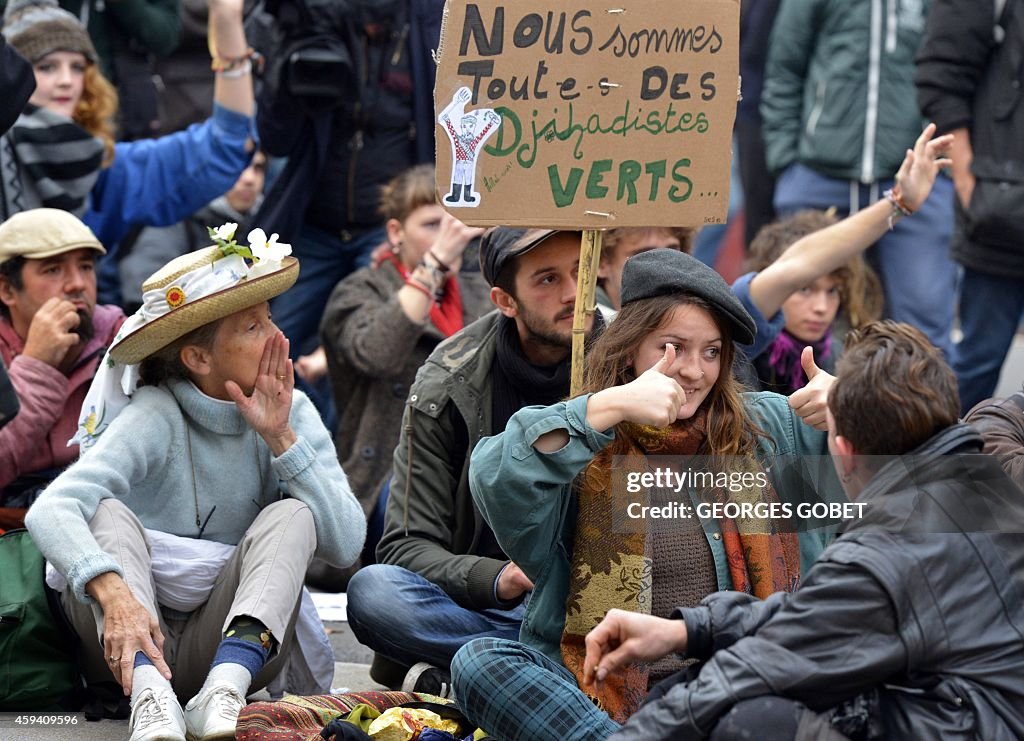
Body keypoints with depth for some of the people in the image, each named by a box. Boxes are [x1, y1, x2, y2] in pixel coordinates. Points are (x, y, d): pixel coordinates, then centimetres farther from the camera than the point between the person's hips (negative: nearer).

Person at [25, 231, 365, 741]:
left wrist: (280, 438, -19)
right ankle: (150, 696, -49)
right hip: (135, 645, -3)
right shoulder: (154, 417, -15)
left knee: (293, 515, -19)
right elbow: (50, 512, -32)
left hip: (234, 640, 3)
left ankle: (223, 692, -41)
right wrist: (115, 595, -50)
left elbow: (346, 545, -13)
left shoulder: (292, 413, -2)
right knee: (108, 512, -26)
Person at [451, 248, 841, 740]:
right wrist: (610, 406, -29)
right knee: (479, 663, -30)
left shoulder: (763, 431, 13)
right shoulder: (585, 446, 0)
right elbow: (496, 479, -21)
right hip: (598, 694, -2)